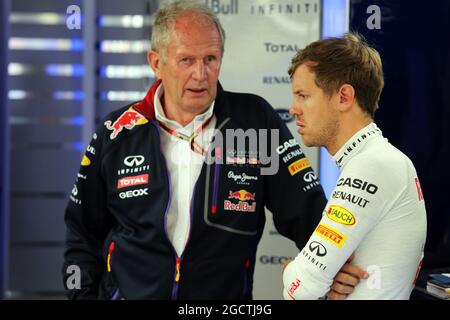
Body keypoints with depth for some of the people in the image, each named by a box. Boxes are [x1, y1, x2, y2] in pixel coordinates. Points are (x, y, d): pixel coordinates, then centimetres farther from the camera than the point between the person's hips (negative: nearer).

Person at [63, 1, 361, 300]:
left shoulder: (256, 121, -6)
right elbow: (83, 234, 7)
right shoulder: (117, 134, -2)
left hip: (227, 297, 0)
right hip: (129, 291, 1)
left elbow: (307, 209, -8)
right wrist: (85, 294, -3)